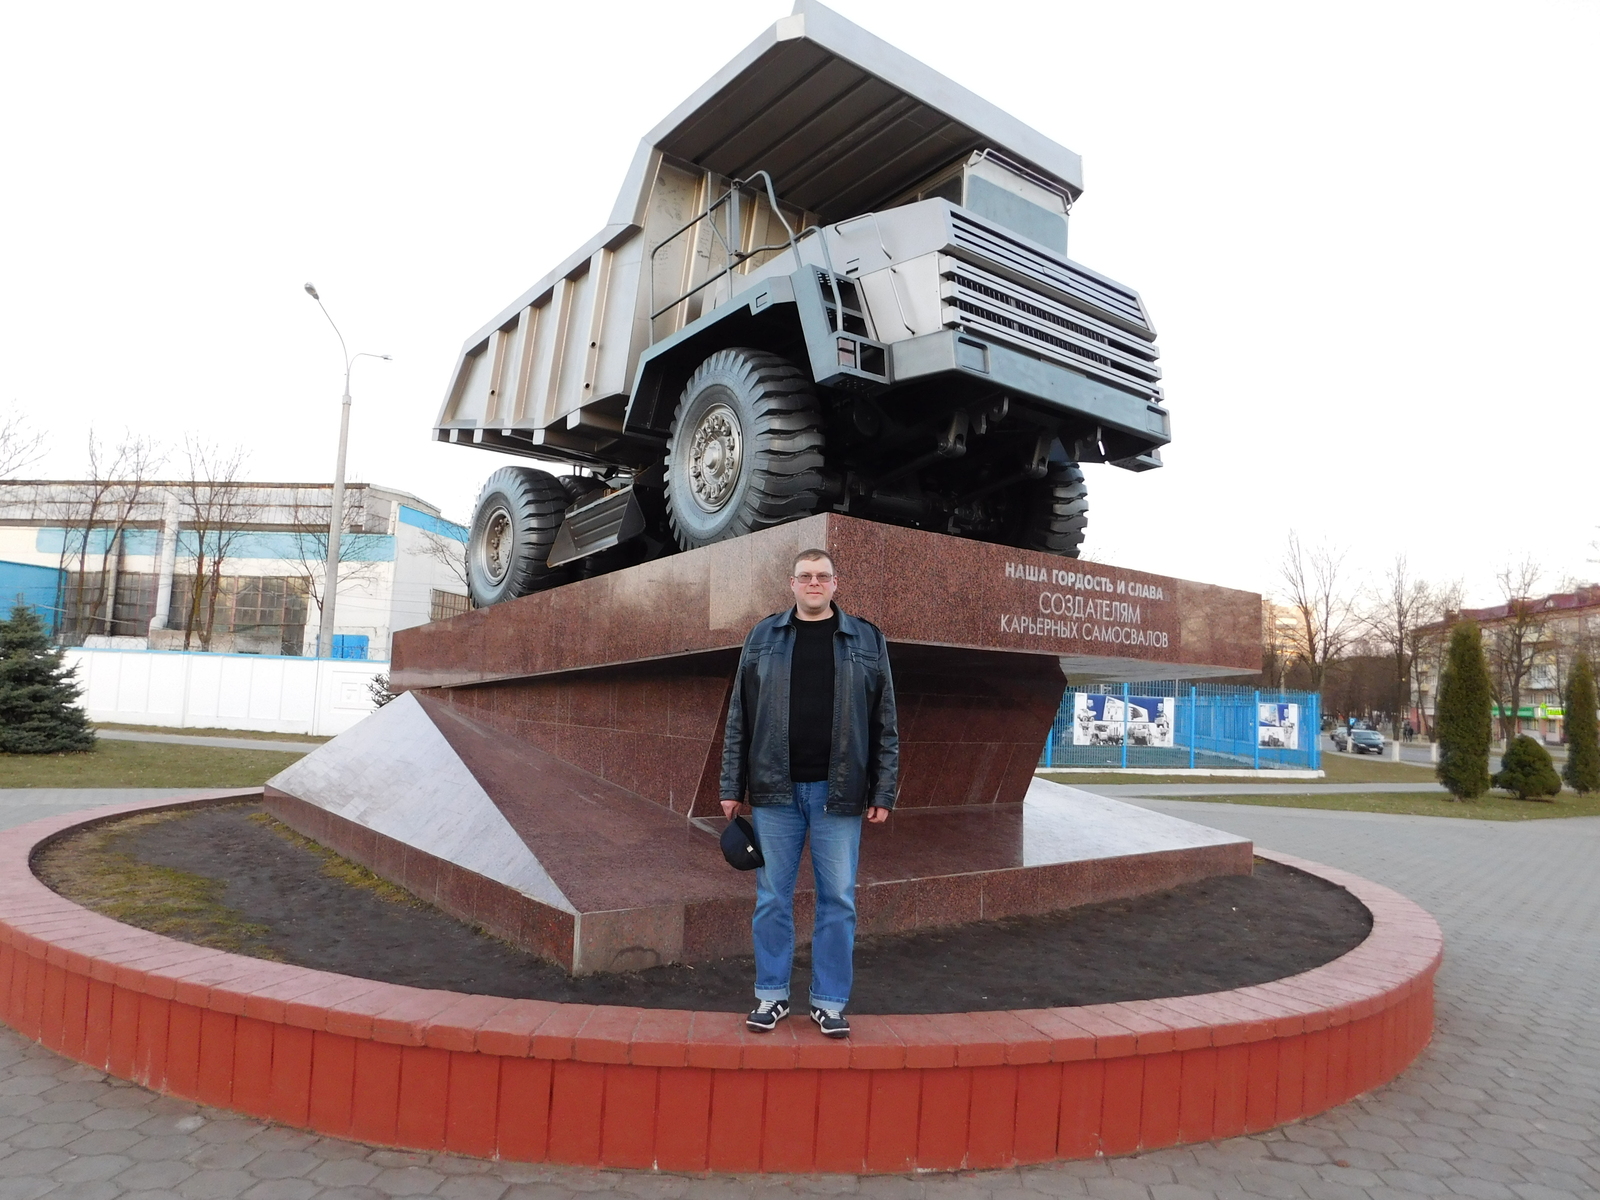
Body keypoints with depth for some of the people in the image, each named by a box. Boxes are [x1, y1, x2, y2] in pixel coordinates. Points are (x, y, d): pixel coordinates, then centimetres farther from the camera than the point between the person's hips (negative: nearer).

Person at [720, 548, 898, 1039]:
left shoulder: (867, 640, 5)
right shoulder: (762, 637, 7)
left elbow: (885, 725, 4)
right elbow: (739, 718, 7)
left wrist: (883, 792, -1)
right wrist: (733, 787, 3)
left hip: (838, 793, 0)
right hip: (775, 791, 1)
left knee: (838, 900, 6)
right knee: (772, 897, 8)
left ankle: (830, 1002, 20)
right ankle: (771, 995, 23)